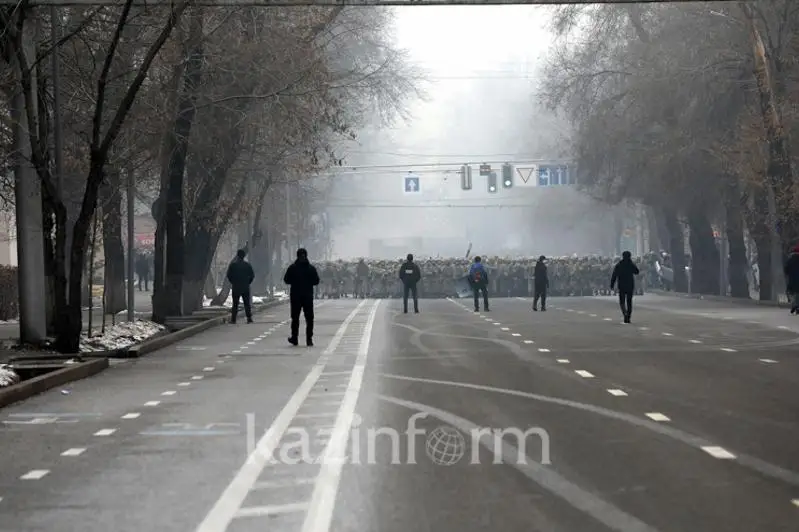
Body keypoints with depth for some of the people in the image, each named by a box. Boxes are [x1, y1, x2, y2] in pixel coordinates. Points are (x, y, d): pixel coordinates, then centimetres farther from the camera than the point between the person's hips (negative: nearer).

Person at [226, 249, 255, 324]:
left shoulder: (233, 265, -4)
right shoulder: (247, 265, 1)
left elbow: (229, 275, -5)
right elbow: (252, 275, 0)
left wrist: (233, 282, 8)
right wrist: (248, 283, 9)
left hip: (235, 287, -1)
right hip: (245, 287, 1)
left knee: (235, 304, 3)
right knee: (247, 304, 5)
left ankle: (233, 319, 0)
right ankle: (249, 318, 0)